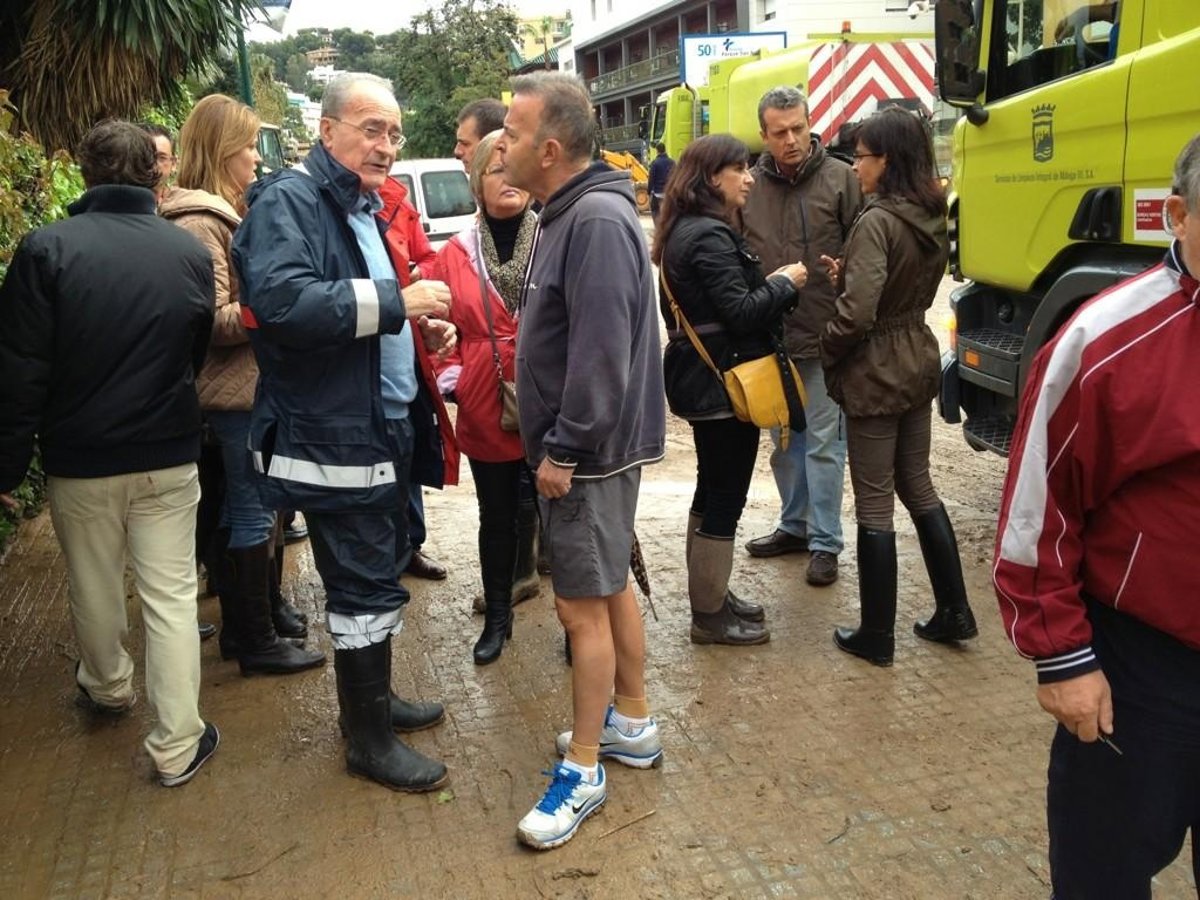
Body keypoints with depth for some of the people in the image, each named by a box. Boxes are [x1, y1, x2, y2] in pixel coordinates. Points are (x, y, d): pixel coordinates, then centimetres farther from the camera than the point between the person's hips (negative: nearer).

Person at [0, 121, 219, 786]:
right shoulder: (191, 253, -4)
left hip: (80, 461, -1)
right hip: (169, 458, 1)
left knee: (94, 587, 20)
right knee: (171, 597, 6)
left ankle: (108, 686, 45)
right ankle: (178, 745, 11)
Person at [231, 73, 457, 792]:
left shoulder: (366, 207, 17)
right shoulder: (288, 202, -13)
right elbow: (281, 301, -30)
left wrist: (423, 327, 9)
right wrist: (396, 301, -26)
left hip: (387, 428, 10)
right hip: (335, 435, -10)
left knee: (377, 573, 19)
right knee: (366, 586, -1)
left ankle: (372, 698, 36)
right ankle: (370, 741, 15)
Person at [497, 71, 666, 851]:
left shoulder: (599, 221, -21)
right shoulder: (567, 214, 11)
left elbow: (602, 350, -26)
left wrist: (565, 450, -21)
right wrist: (555, 440, 15)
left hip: (591, 450, -10)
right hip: (578, 444, 10)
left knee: (582, 606, -1)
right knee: (612, 587, 18)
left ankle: (584, 772, 13)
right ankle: (633, 724, 34)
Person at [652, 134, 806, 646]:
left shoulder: (686, 230, 12)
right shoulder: (710, 236, -19)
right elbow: (739, 312, -23)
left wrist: (770, 284, 6)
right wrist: (785, 282, -8)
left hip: (701, 378, 11)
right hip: (724, 382, -11)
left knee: (712, 490, 18)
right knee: (726, 497, -1)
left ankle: (710, 595, 31)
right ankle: (710, 615, 9)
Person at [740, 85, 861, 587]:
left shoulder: (840, 179, -5)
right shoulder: (749, 186, 3)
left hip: (824, 338, -4)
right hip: (768, 338, 4)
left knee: (823, 442, 2)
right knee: (784, 440, 17)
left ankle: (825, 542, 14)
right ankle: (794, 526, 33)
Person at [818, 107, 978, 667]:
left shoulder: (877, 221, -20)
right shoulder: (930, 217, 6)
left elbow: (857, 313, -27)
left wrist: (827, 351, -9)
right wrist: (848, 273, 4)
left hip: (876, 372, -8)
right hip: (918, 360, 8)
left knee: (874, 504, 2)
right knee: (917, 487, 20)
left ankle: (876, 636, 15)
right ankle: (953, 613, 28)